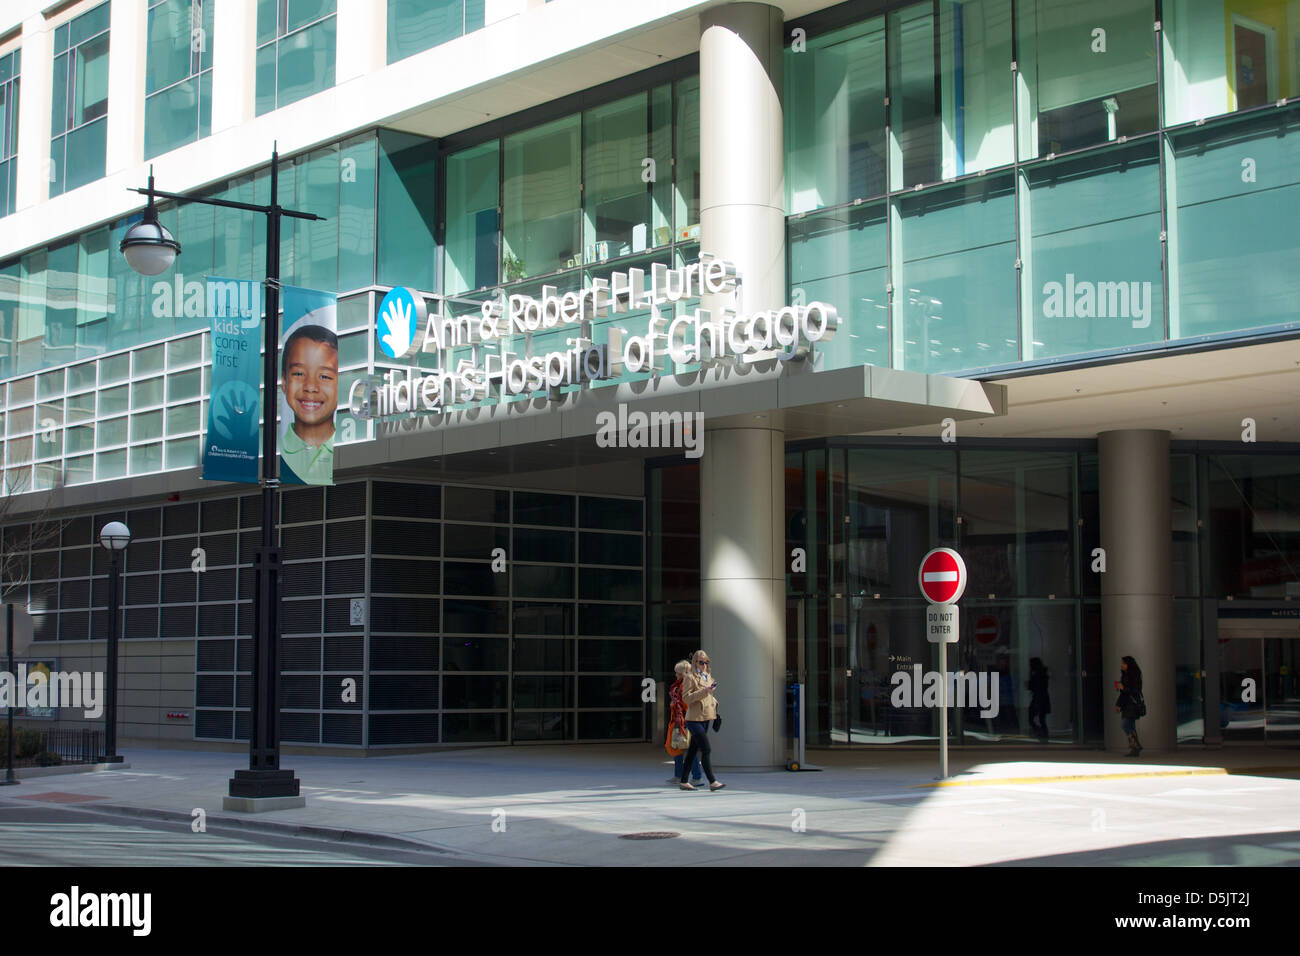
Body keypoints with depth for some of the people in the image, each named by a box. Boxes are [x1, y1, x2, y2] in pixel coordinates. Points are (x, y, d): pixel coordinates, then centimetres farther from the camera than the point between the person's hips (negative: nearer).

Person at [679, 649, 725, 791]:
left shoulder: (708, 677, 16)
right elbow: (686, 698, -17)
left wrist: (714, 703, 11)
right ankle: (712, 782, -14)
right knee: (707, 749, -14)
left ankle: (683, 781, 17)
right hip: (694, 719, -8)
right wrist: (705, 691, -24)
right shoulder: (689, 677, -8)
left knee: (692, 751, 11)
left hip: (705, 719, 8)